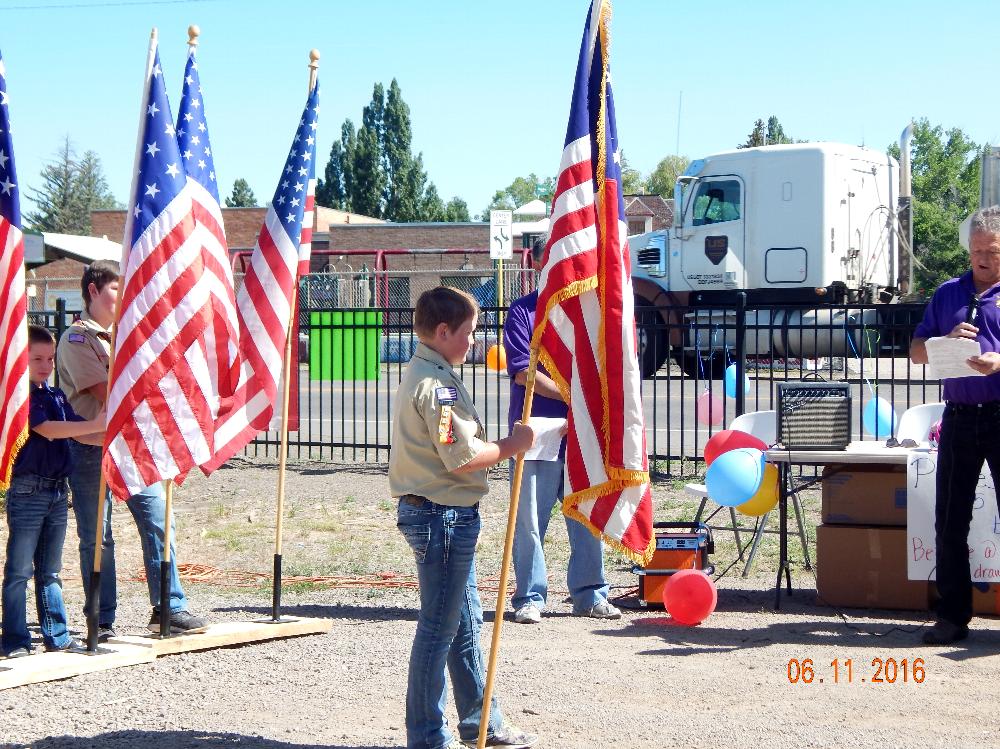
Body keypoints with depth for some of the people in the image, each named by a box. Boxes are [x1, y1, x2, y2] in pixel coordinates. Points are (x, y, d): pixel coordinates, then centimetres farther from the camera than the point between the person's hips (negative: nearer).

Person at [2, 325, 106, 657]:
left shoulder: (56, 396, 13)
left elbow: (78, 432, 13)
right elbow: (48, 429, -21)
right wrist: (95, 425, -27)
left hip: (57, 491, 7)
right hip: (27, 490, -7)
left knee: (50, 570, 14)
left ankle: (57, 635, 19)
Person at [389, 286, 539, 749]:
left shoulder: (421, 373, 14)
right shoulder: (437, 383, -19)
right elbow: (463, 457, -23)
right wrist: (510, 446, -10)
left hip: (434, 513, 11)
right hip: (444, 515, -11)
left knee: (465, 623, 18)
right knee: (438, 629, -2)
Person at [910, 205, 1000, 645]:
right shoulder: (948, 294, 15)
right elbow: (916, 351, 15)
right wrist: (946, 341, -5)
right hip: (959, 416, 4)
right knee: (950, 519, 7)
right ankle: (952, 616, 15)